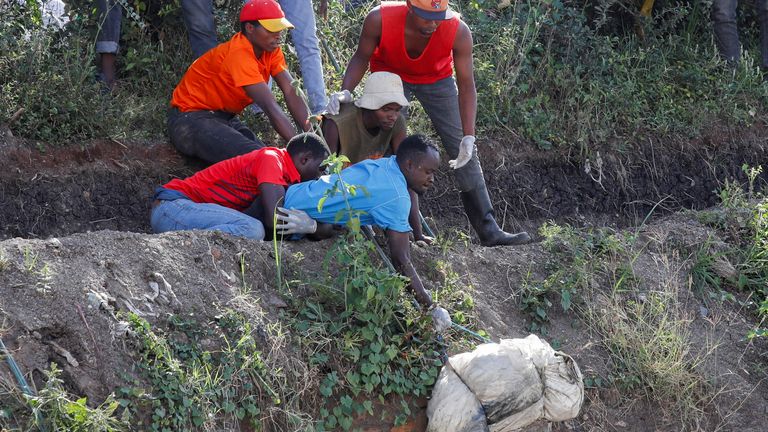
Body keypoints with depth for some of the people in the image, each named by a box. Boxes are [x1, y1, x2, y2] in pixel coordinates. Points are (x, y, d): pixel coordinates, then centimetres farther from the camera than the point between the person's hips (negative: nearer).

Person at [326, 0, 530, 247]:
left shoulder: (458, 32, -35)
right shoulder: (379, 20, -36)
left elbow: (466, 87, -28)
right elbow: (362, 57, -16)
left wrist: (469, 137, -35)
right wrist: (345, 92, -34)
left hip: (437, 78, 0)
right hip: (390, 75, 0)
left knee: (463, 152, -4)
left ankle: (488, 230, -1)